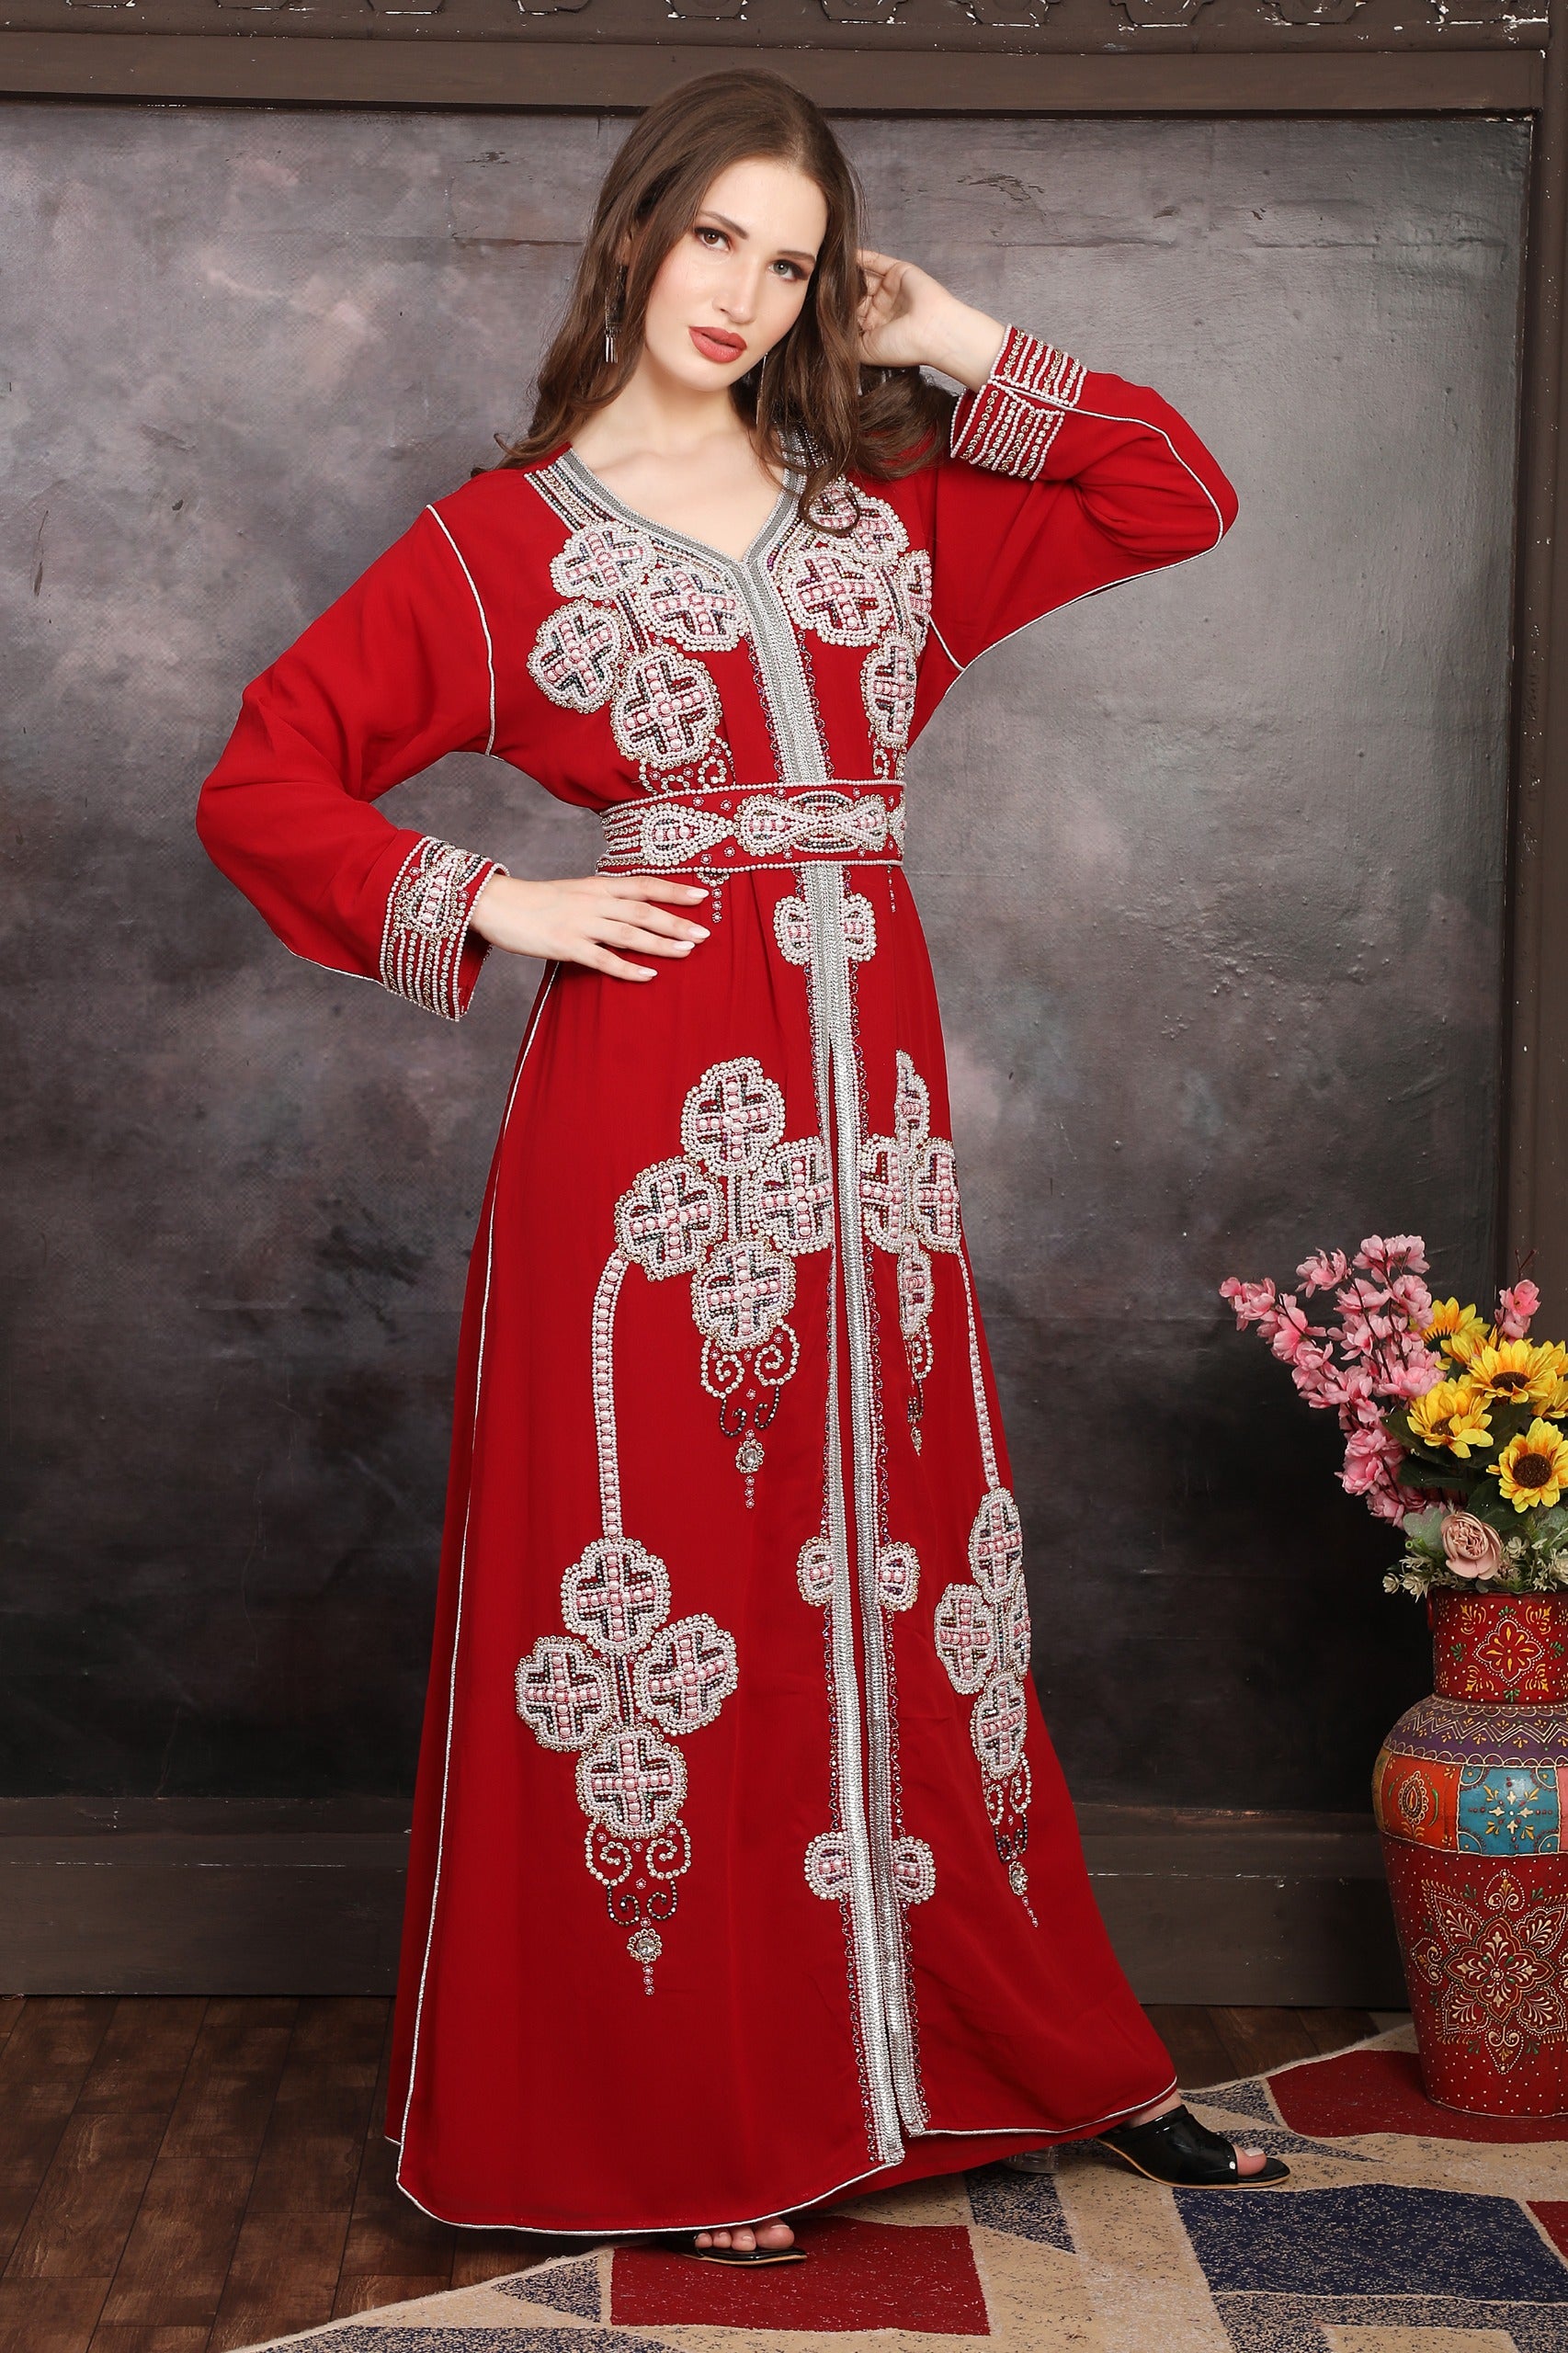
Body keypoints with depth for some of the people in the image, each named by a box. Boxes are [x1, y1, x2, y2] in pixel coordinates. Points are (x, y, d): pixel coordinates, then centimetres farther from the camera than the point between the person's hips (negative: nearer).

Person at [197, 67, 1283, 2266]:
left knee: (896, 1564, 11)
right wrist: (490, 906, -6)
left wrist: (970, 351, 11)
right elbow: (263, 781, 3)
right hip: (652, 1108, -4)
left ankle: (1045, 2054, 23)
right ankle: (679, 2126, 12)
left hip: (866, 1103, 4)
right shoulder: (503, 539, 4)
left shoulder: (884, 508, 14)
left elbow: (1183, 500, 18)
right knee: (661, 1573, -1)